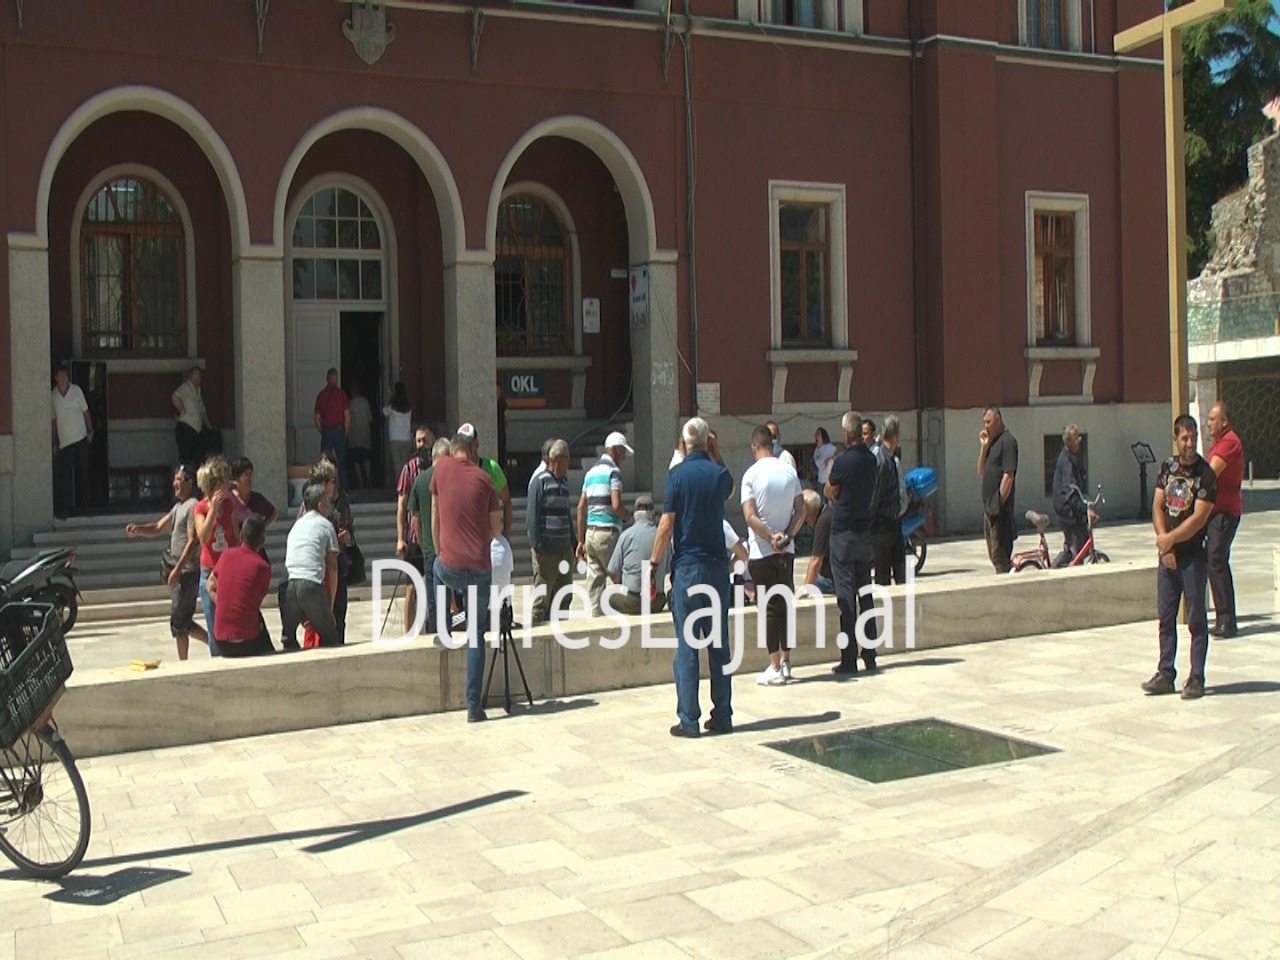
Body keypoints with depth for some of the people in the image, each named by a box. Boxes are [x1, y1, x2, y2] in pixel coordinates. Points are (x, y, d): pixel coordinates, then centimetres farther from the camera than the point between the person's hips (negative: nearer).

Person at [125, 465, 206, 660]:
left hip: (188, 572, -10)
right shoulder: (178, 507, 17)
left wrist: (177, 570, -23)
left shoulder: (193, 507, -14)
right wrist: (138, 529, -3)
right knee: (184, 621, 13)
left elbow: (193, 541, -20)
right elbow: (159, 528, 17)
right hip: (179, 571, 10)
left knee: (178, 622, -5)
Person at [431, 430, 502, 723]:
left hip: (450, 566, 0)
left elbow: (435, 518, 14)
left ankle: (443, 630, 35)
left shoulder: (442, 468, 4)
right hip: (481, 568, 0)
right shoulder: (484, 479, 2)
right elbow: (497, 529, 9)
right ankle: (473, 705, 2)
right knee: (477, 634, 7)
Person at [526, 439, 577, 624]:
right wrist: (537, 547, -18)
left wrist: (575, 542, 17)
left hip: (565, 548, 8)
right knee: (542, 598, -4)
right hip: (546, 550, -8)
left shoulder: (563, 482, 16)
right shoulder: (540, 481, -8)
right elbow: (532, 517, -13)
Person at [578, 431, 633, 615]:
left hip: (590, 532, 8)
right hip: (608, 533, -8)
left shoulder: (591, 472, 17)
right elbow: (616, 505, -18)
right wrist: (628, 516, 4)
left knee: (595, 581, 6)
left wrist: (581, 541, 18)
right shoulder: (613, 471, -7)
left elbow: (581, 507, 16)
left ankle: (596, 615, 6)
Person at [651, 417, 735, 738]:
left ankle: (688, 720, -1)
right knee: (719, 643, 9)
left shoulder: (678, 475, -8)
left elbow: (666, 525, -10)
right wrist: (714, 456, 18)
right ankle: (723, 716, 13)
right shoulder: (721, 474, 2)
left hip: (687, 567, -3)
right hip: (717, 566, 4)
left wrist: (654, 563, -2)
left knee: (686, 646, -1)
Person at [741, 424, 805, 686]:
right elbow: (801, 510, -1)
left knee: (769, 608, -1)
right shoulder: (790, 472, 3)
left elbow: (750, 516, -16)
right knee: (785, 604, 13)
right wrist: (786, 536, -6)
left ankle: (775, 668, 0)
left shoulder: (751, 474, -9)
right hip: (786, 551, 4)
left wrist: (770, 538, -11)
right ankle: (786, 662, 18)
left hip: (762, 551, -4)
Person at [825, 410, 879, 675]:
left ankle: (849, 660, -4)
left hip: (843, 534, -6)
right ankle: (870, 655, 16)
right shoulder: (871, 459, 3)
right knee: (865, 594, 12)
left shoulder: (843, 461, -15)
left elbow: (829, 492, -1)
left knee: (846, 597, -4)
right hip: (865, 531, 6)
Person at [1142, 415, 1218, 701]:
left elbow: (1198, 518, -16)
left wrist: (1170, 538, -17)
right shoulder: (1167, 467, 8)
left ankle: (1196, 678, 7)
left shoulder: (1206, 475, -10)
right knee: (1166, 616, 9)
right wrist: (1163, 540, -8)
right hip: (1167, 554, 5)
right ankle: (1165, 674, 16)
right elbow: (1157, 506, 5)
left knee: (1196, 619, 1)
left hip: (1193, 556, -5)